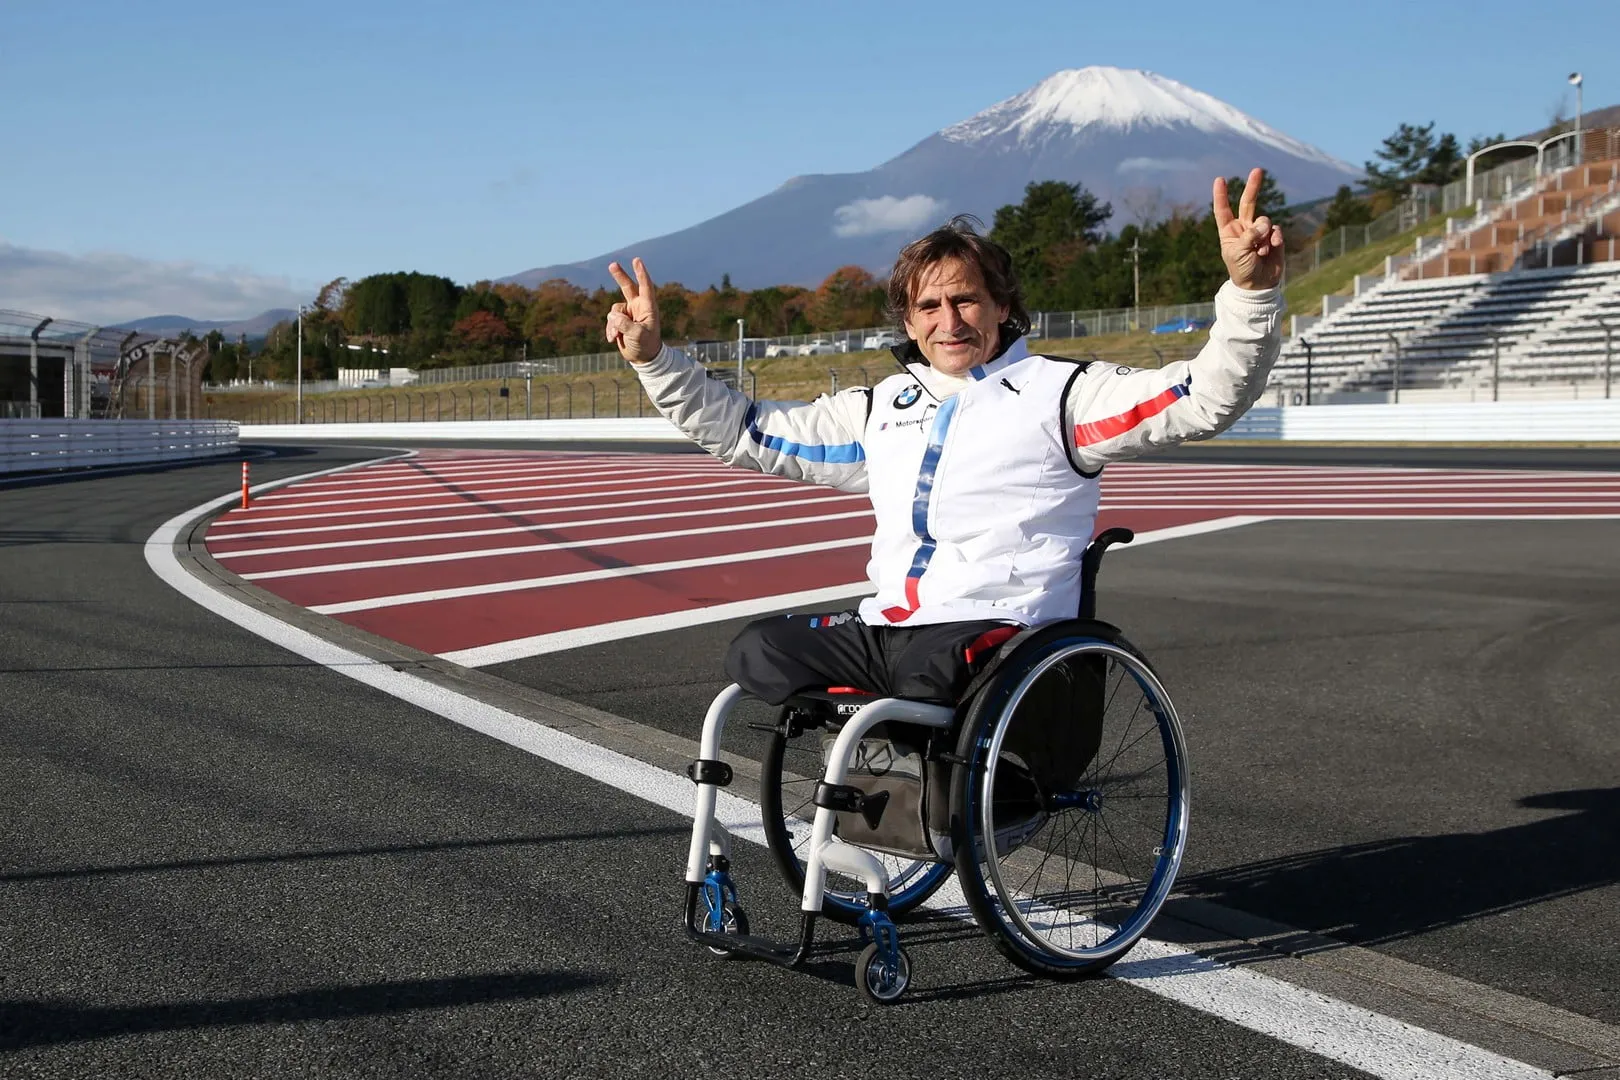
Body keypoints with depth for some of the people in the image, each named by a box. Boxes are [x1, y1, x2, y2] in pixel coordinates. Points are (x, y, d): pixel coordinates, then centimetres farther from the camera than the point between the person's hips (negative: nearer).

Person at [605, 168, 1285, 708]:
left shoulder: (1057, 390, 5)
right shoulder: (883, 408, 21)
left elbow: (1206, 397, -7)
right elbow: (743, 432, 26)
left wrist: (1249, 289, -24)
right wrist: (654, 359, 17)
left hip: (999, 628, -5)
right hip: (884, 628, 6)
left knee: (933, 666, -38)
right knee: (758, 654, -19)